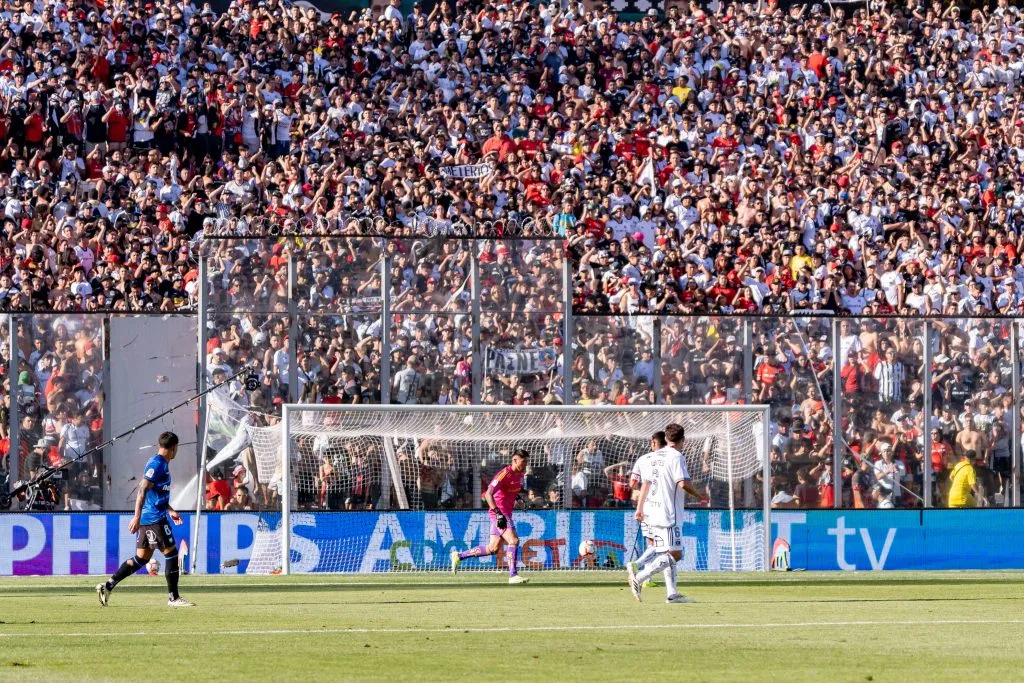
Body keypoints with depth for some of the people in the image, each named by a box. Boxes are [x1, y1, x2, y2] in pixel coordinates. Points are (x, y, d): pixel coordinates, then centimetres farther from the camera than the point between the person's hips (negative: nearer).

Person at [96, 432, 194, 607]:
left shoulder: (163, 464, 17)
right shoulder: (156, 464, -13)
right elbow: (143, 490, -20)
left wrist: (170, 511, 30)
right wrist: (137, 517, -25)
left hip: (148, 519, 10)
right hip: (155, 518, -10)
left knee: (141, 558, 9)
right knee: (171, 553, -4)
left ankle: (107, 585, 6)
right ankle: (173, 598, 0)